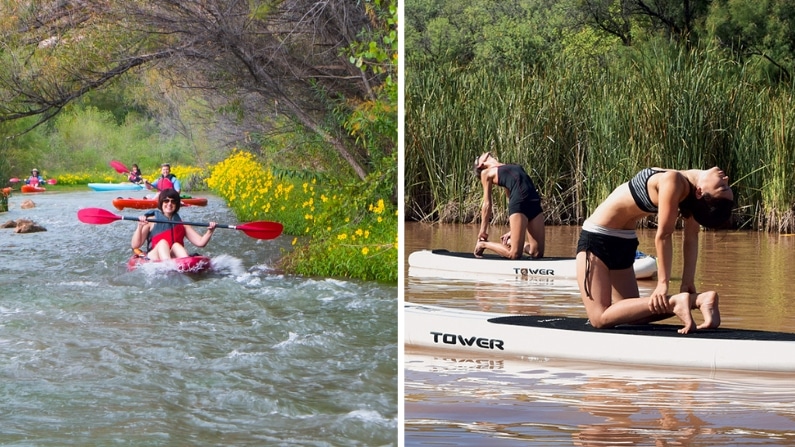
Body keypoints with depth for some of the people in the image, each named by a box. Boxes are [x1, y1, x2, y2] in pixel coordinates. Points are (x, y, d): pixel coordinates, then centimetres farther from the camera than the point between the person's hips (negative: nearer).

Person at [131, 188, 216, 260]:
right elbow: (135, 246, 2)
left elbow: (200, 242, 10)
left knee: (176, 245, -27)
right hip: (154, 258, -2)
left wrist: (209, 232, -8)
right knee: (163, 243, -30)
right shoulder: (151, 221, 11)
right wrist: (140, 227, -13)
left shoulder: (182, 224, 19)